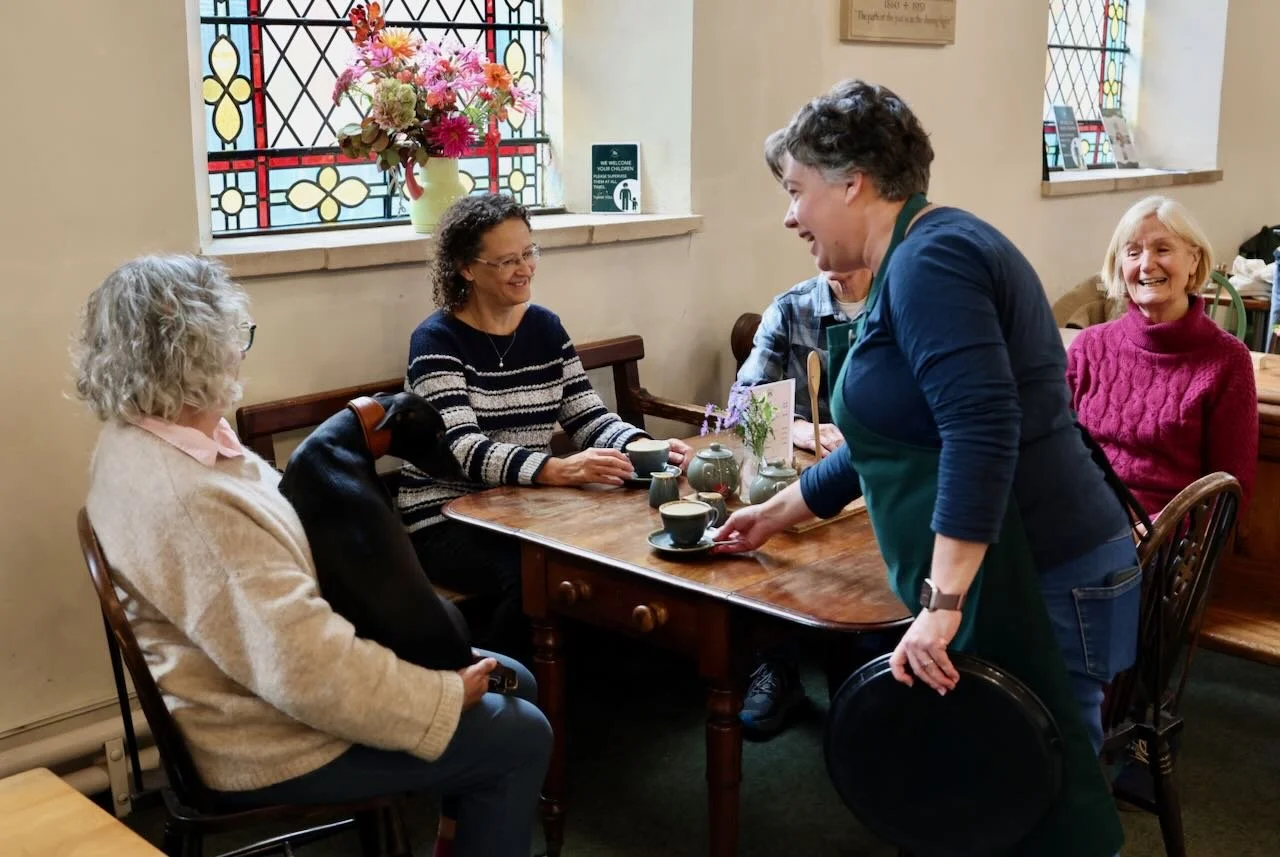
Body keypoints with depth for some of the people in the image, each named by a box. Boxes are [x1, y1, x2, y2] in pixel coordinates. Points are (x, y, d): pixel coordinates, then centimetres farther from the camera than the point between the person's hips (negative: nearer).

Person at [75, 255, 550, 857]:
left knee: (512, 684, 13)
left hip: (264, 685, 10)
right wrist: (447, 697, -20)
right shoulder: (186, 501, -33)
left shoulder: (143, 435, 1)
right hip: (266, 742, -10)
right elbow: (307, 671, -33)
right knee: (520, 738, -5)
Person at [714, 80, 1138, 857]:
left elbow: (982, 433, -27)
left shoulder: (930, 260, -15)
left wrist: (941, 605, -28)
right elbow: (901, 438, 25)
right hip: (1012, 577, 10)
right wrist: (779, 512, 31)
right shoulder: (918, 260, 17)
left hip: (1038, 580, -10)